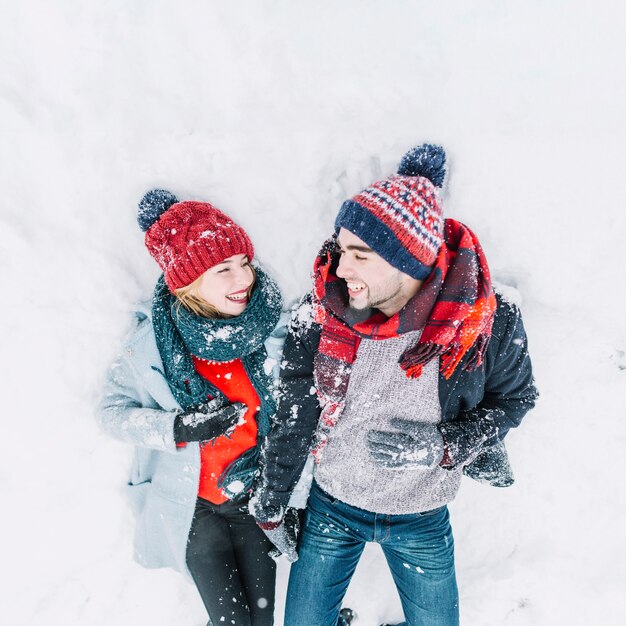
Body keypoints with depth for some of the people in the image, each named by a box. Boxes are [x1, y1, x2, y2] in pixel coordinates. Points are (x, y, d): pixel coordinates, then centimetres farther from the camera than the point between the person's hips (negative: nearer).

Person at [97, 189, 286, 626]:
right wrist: (178, 427, -24)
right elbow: (113, 410, -7)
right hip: (193, 507, -1)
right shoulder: (152, 343, -19)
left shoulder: (275, 326, -16)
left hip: (258, 496, 2)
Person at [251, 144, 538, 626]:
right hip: (331, 505, 1)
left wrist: (443, 445, -23)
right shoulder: (320, 313, -22)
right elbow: (292, 418, -10)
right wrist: (271, 507, 1)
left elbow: (516, 397, -5)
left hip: (423, 519, 0)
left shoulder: (488, 321, -25)